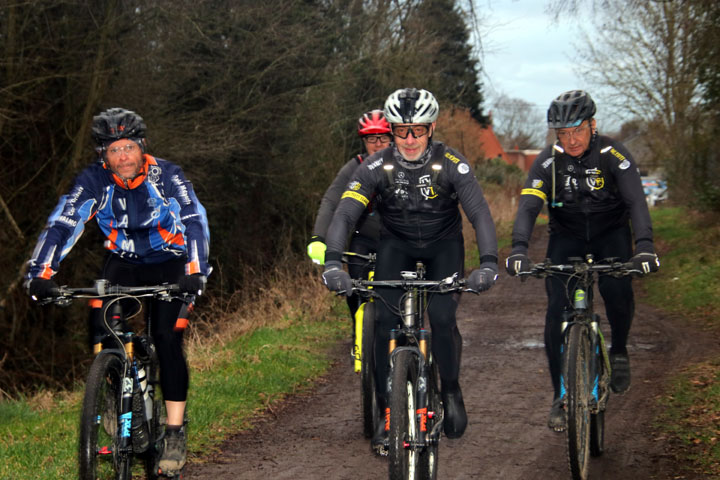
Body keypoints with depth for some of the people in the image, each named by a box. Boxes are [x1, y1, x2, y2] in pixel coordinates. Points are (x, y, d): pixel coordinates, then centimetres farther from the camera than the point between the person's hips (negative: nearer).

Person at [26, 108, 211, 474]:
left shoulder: (166, 175, -23)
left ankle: (175, 432, -9)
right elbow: (62, 224, -27)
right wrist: (39, 274, -41)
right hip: (123, 264, 2)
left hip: (169, 265, -2)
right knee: (101, 327, -20)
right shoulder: (94, 180, -18)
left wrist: (195, 273, -46)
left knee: (167, 338, -18)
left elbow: (194, 221, -31)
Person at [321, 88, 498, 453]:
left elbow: (480, 214, -28)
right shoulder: (377, 167, -20)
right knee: (385, 320, -17)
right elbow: (344, 214, -27)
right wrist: (332, 262, -43)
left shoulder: (451, 165, -22)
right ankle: (388, 413, -6)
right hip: (396, 244, 1)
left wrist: (488, 262, -44)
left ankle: (451, 392, 6)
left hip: (443, 244, -1)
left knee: (442, 317, -21)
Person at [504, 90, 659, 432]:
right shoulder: (548, 161, -16)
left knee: (617, 289, -28)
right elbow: (528, 206, -26)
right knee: (557, 308, -15)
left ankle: (619, 351, 3)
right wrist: (519, 248, -45)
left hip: (611, 234, -1)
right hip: (566, 237, 1)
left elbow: (636, 201, -30)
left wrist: (644, 245, -48)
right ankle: (561, 397, -6)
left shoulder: (613, 155, -19)